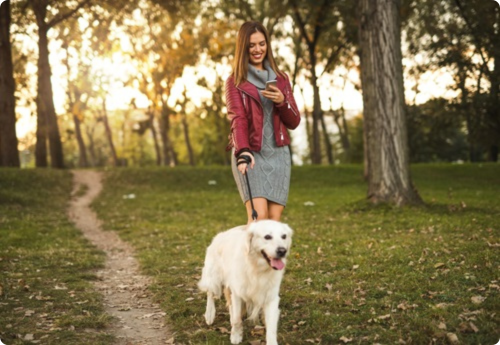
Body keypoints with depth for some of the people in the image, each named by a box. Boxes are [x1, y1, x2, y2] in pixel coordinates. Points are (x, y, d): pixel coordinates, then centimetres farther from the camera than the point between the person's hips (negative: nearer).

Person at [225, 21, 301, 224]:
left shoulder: (280, 79, 14)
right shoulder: (235, 82, 4)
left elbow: (294, 122, 12)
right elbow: (238, 120, -11)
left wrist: (282, 101, -8)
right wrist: (242, 152, -29)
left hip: (278, 154, 3)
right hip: (250, 154, -3)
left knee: (275, 218, -3)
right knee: (259, 215, -19)